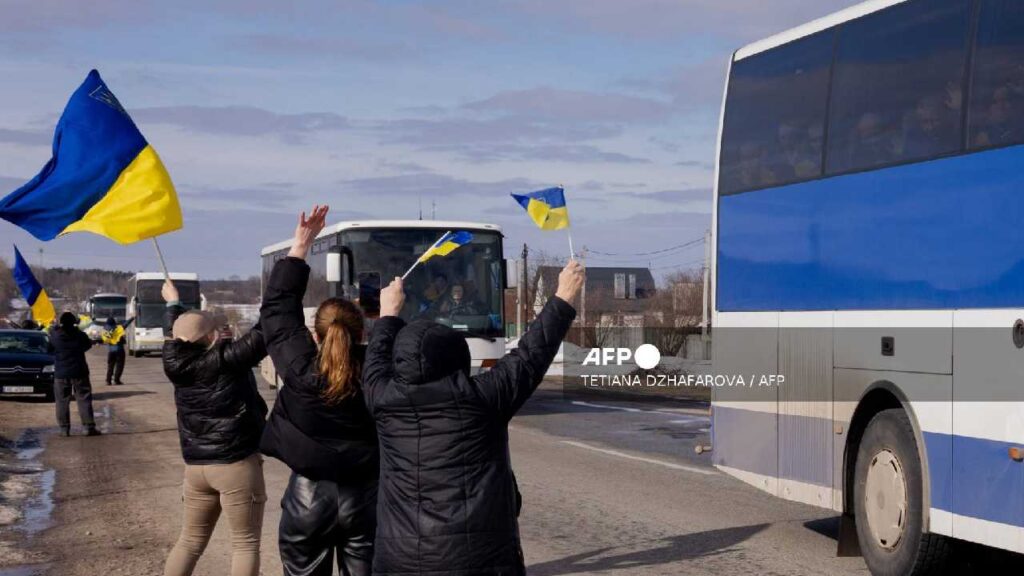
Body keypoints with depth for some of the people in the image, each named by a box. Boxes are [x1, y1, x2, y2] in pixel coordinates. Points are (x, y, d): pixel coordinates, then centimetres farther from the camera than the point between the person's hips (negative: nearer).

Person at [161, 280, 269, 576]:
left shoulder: (176, 364, 1)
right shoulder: (227, 359, -15)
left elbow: (174, 337, 22)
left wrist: (173, 303, 40)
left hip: (195, 466, 7)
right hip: (236, 463, -6)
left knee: (190, 540, 17)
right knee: (246, 543, 2)